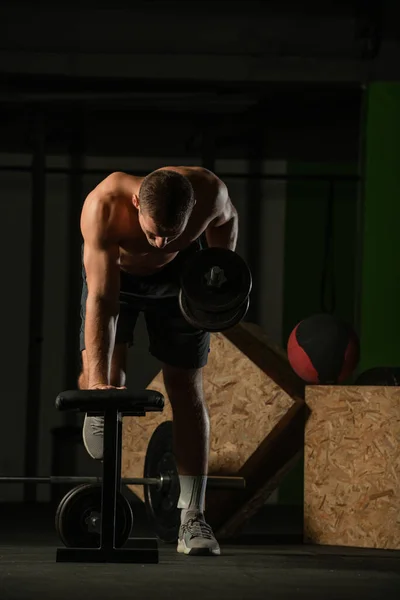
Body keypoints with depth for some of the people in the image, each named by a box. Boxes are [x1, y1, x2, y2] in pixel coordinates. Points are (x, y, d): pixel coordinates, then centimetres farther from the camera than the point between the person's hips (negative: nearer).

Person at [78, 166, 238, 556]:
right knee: (94, 370, -21)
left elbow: (226, 219, -6)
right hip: (114, 272, -1)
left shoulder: (209, 194, -35)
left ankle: (193, 519, -3)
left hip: (178, 276, 1)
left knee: (185, 388, -3)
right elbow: (101, 298, -45)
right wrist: (99, 378, -51)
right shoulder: (104, 206, -43)